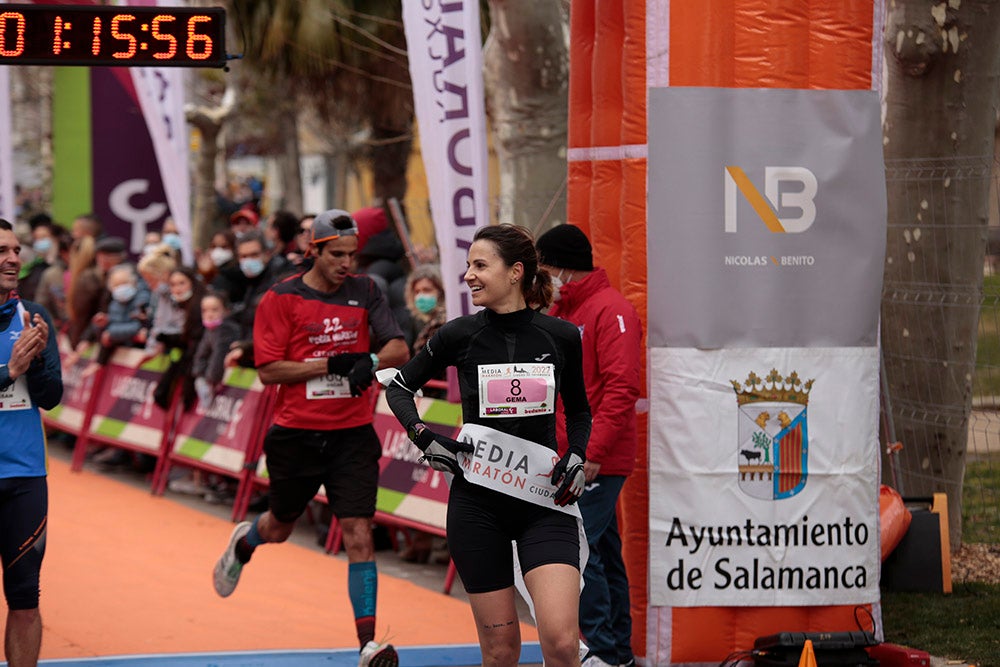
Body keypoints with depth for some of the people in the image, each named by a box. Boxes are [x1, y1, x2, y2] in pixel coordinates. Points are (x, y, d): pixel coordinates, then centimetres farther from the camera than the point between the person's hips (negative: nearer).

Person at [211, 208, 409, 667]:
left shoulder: (364, 292, 4)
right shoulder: (281, 298, -6)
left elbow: (399, 348, 0)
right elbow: (268, 371, -11)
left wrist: (371, 361, -21)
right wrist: (332, 363, -18)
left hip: (352, 435, 1)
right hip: (296, 435, -1)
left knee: (358, 535, -11)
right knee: (280, 528, 19)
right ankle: (243, 542, 56)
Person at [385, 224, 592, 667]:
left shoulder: (561, 336, -1)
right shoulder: (458, 336, -2)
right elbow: (399, 387, 12)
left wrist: (576, 456, -2)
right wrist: (423, 437, -3)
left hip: (544, 502, 0)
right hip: (477, 502, 0)